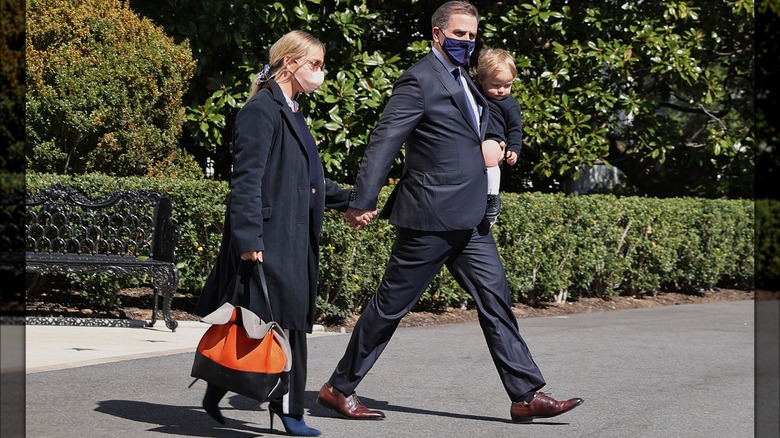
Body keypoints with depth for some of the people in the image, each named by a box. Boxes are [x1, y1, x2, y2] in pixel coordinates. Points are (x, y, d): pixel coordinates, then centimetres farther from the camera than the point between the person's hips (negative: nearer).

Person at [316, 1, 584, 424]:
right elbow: (384, 141, -17)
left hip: (468, 219, 9)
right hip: (431, 217, -9)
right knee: (391, 304, 0)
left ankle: (527, 395, 5)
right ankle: (339, 388, 11)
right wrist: (362, 202, -22)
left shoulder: (462, 81, 17)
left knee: (496, 300, 4)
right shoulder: (420, 80, -12)